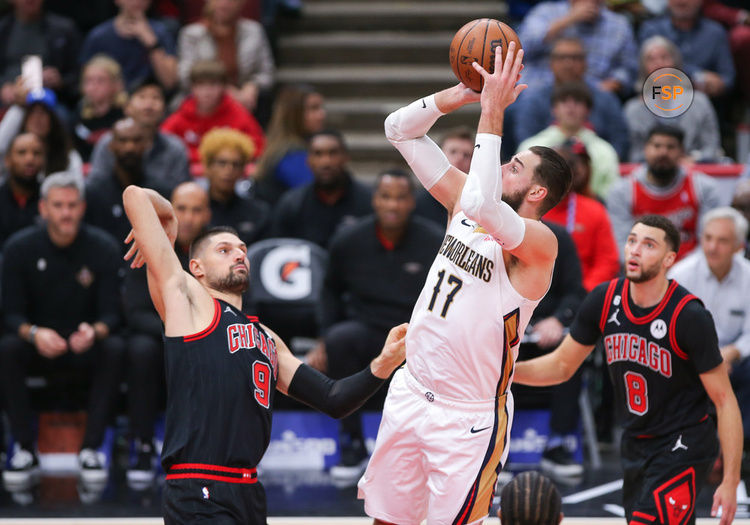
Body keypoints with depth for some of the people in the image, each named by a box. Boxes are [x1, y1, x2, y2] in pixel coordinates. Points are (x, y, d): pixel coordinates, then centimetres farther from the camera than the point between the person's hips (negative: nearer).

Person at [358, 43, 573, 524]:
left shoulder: (540, 242, -18)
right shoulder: (465, 206, 4)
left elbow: (482, 203, -39)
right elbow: (401, 130, 4)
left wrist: (492, 111, -33)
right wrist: (463, 94, -12)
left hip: (468, 420, -7)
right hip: (410, 391, 7)